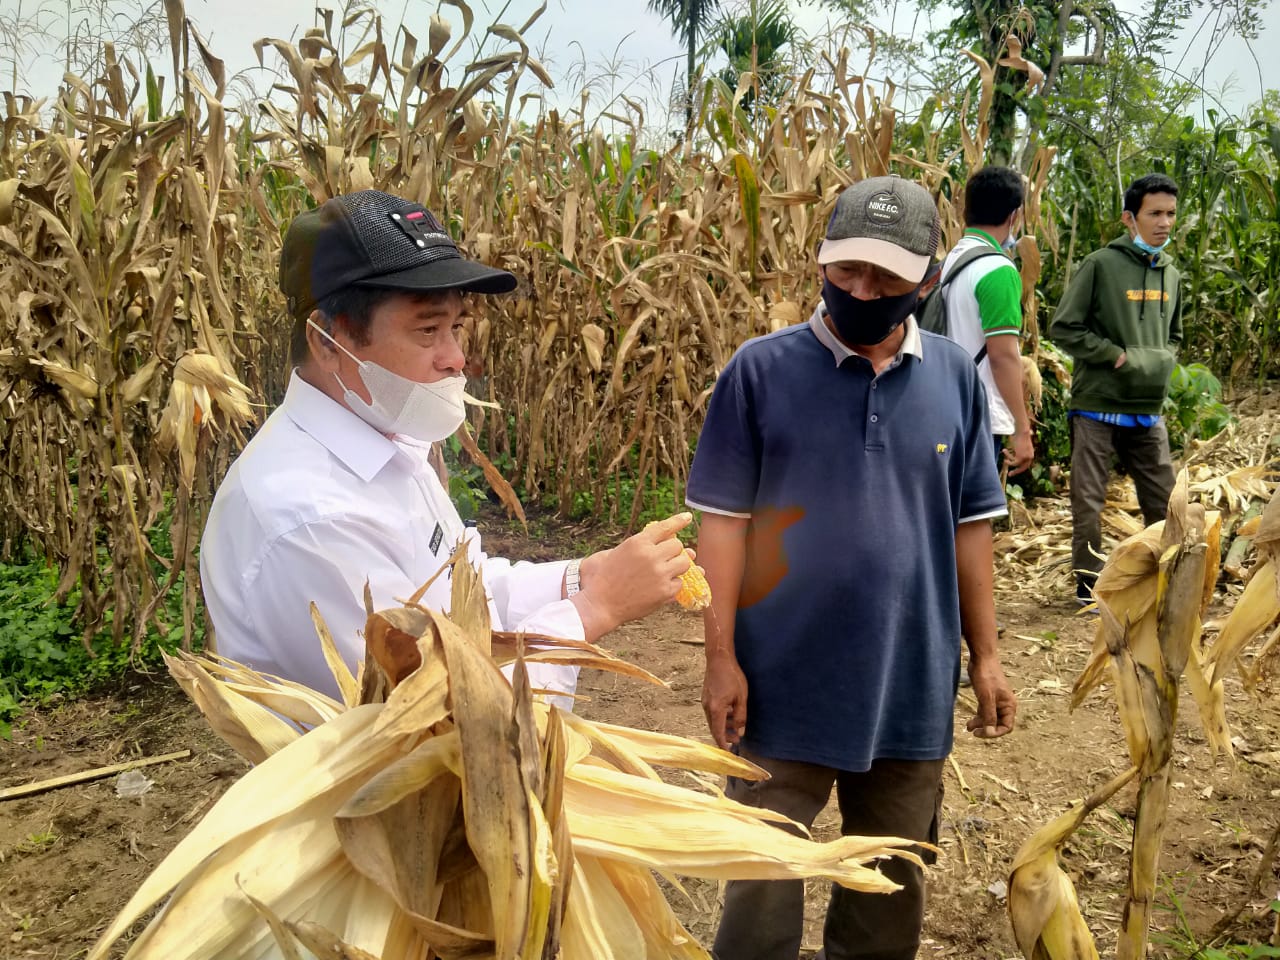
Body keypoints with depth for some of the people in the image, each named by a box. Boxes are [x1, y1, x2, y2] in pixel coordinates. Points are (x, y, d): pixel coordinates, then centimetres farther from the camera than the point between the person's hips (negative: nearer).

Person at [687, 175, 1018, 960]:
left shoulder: (956, 376, 0)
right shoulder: (760, 370, -9)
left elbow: (971, 525, 5)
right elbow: (725, 520, -8)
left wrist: (985, 654, 6)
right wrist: (722, 655, -10)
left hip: (913, 681, 3)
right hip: (784, 680, -3)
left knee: (894, 873, 21)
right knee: (762, 868, 11)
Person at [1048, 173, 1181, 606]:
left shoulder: (1170, 273, 12)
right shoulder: (1101, 264, -8)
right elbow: (1063, 328, -9)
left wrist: (1162, 361, 3)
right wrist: (1117, 356, -14)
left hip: (1148, 408, 6)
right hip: (1097, 404, -6)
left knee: (1163, 500, 10)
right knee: (1089, 500, 2)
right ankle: (1089, 585, 15)